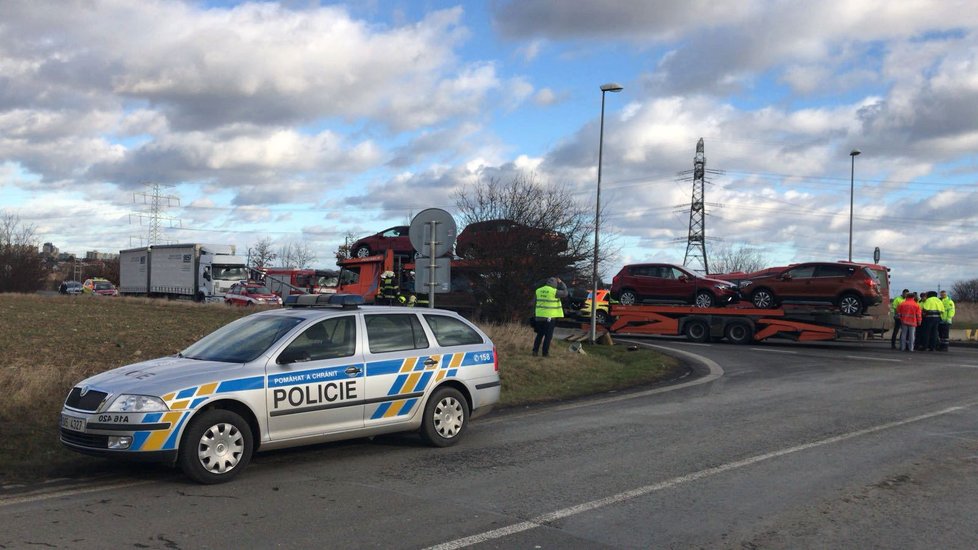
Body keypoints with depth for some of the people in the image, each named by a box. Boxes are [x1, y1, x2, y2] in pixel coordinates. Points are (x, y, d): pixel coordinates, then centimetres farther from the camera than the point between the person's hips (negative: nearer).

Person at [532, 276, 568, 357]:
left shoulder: (538, 291, 5)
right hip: (550, 317, -5)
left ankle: (535, 351, 12)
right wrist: (561, 283, 11)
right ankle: (545, 353, 4)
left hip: (539, 317, 5)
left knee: (539, 335, 15)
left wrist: (534, 314, 17)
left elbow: (534, 303, 9)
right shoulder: (554, 292, -10)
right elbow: (565, 293, 4)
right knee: (548, 336, 4)